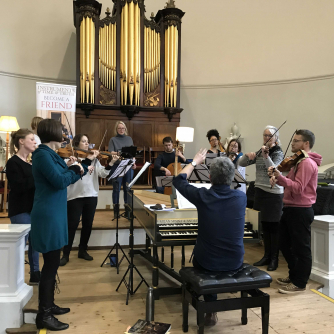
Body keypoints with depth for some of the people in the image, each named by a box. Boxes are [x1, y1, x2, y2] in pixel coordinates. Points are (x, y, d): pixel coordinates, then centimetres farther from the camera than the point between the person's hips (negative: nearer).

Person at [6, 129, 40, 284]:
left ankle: (35, 275, 25)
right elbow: (19, 186, -21)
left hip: (33, 208, 8)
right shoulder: (13, 163, -10)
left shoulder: (31, 162, 13)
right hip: (21, 210, -8)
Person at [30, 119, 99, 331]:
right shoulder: (42, 155, -17)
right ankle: (43, 316, 9)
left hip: (54, 214, 10)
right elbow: (61, 181, -25)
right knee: (51, 264, -3)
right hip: (48, 215, -10)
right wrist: (75, 169, -9)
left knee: (53, 262, 17)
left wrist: (87, 162, 16)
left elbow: (68, 177, 18)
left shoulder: (50, 154, 13)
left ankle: (49, 305, 30)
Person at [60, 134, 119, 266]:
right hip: (75, 196, -4)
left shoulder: (93, 159, 8)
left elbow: (102, 173, 0)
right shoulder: (70, 157, -2)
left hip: (91, 196, 4)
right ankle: (65, 254, 13)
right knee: (72, 225, 0)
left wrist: (111, 163, -16)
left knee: (88, 224, 11)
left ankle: (82, 251, 28)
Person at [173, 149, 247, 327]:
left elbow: (178, 181, 2)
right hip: (235, 261, 3)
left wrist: (194, 162, 13)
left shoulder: (202, 196, -17)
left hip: (208, 260, -2)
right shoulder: (241, 197, -11)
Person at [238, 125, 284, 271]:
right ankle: (267, 256, 25)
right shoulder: (259, 152, 9)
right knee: (264, 225, 13)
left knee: (273, 226, 1)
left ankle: (274, 259, 14)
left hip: (273, 193, -5)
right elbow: (241, 163, 5)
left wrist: (266, 155, -37)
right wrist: (247, 155, -14)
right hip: (260, 191, 6)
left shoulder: (278, 153, -6)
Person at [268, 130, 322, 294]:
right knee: (285, 244, 19)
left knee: (301, 248, 2)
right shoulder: (299, 161, 18)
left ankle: (300, 283, 14)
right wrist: (277, 177, -2)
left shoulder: (307, 163, -16)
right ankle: (294, 275, 34)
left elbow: (298, 188, -25)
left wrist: (279, 177, -34)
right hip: (291, 209, 11)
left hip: (300, 211, -11)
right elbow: (289, 183, 16)